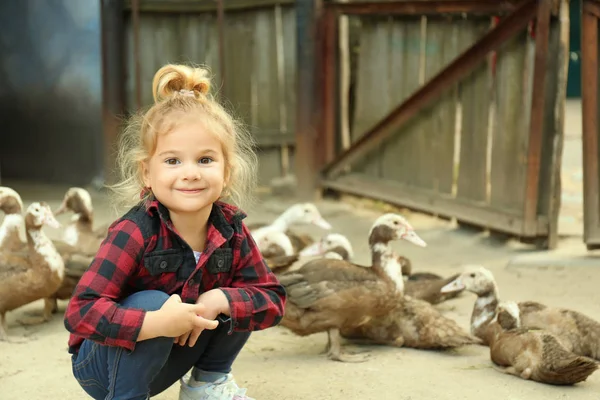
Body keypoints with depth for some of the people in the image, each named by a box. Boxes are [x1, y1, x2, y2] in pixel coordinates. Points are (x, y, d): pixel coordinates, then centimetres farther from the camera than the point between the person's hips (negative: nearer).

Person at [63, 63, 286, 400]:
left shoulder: (232, 231, -13)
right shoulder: (135, 233, -29)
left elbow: (273, 299, -10)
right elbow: (81, 311, -33)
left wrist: (218, 300, -29)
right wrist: (155, 323, -46)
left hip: (167, 359, 5)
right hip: (105, 364, -5)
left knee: (237, 298, -10)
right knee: (150, 302, -32)